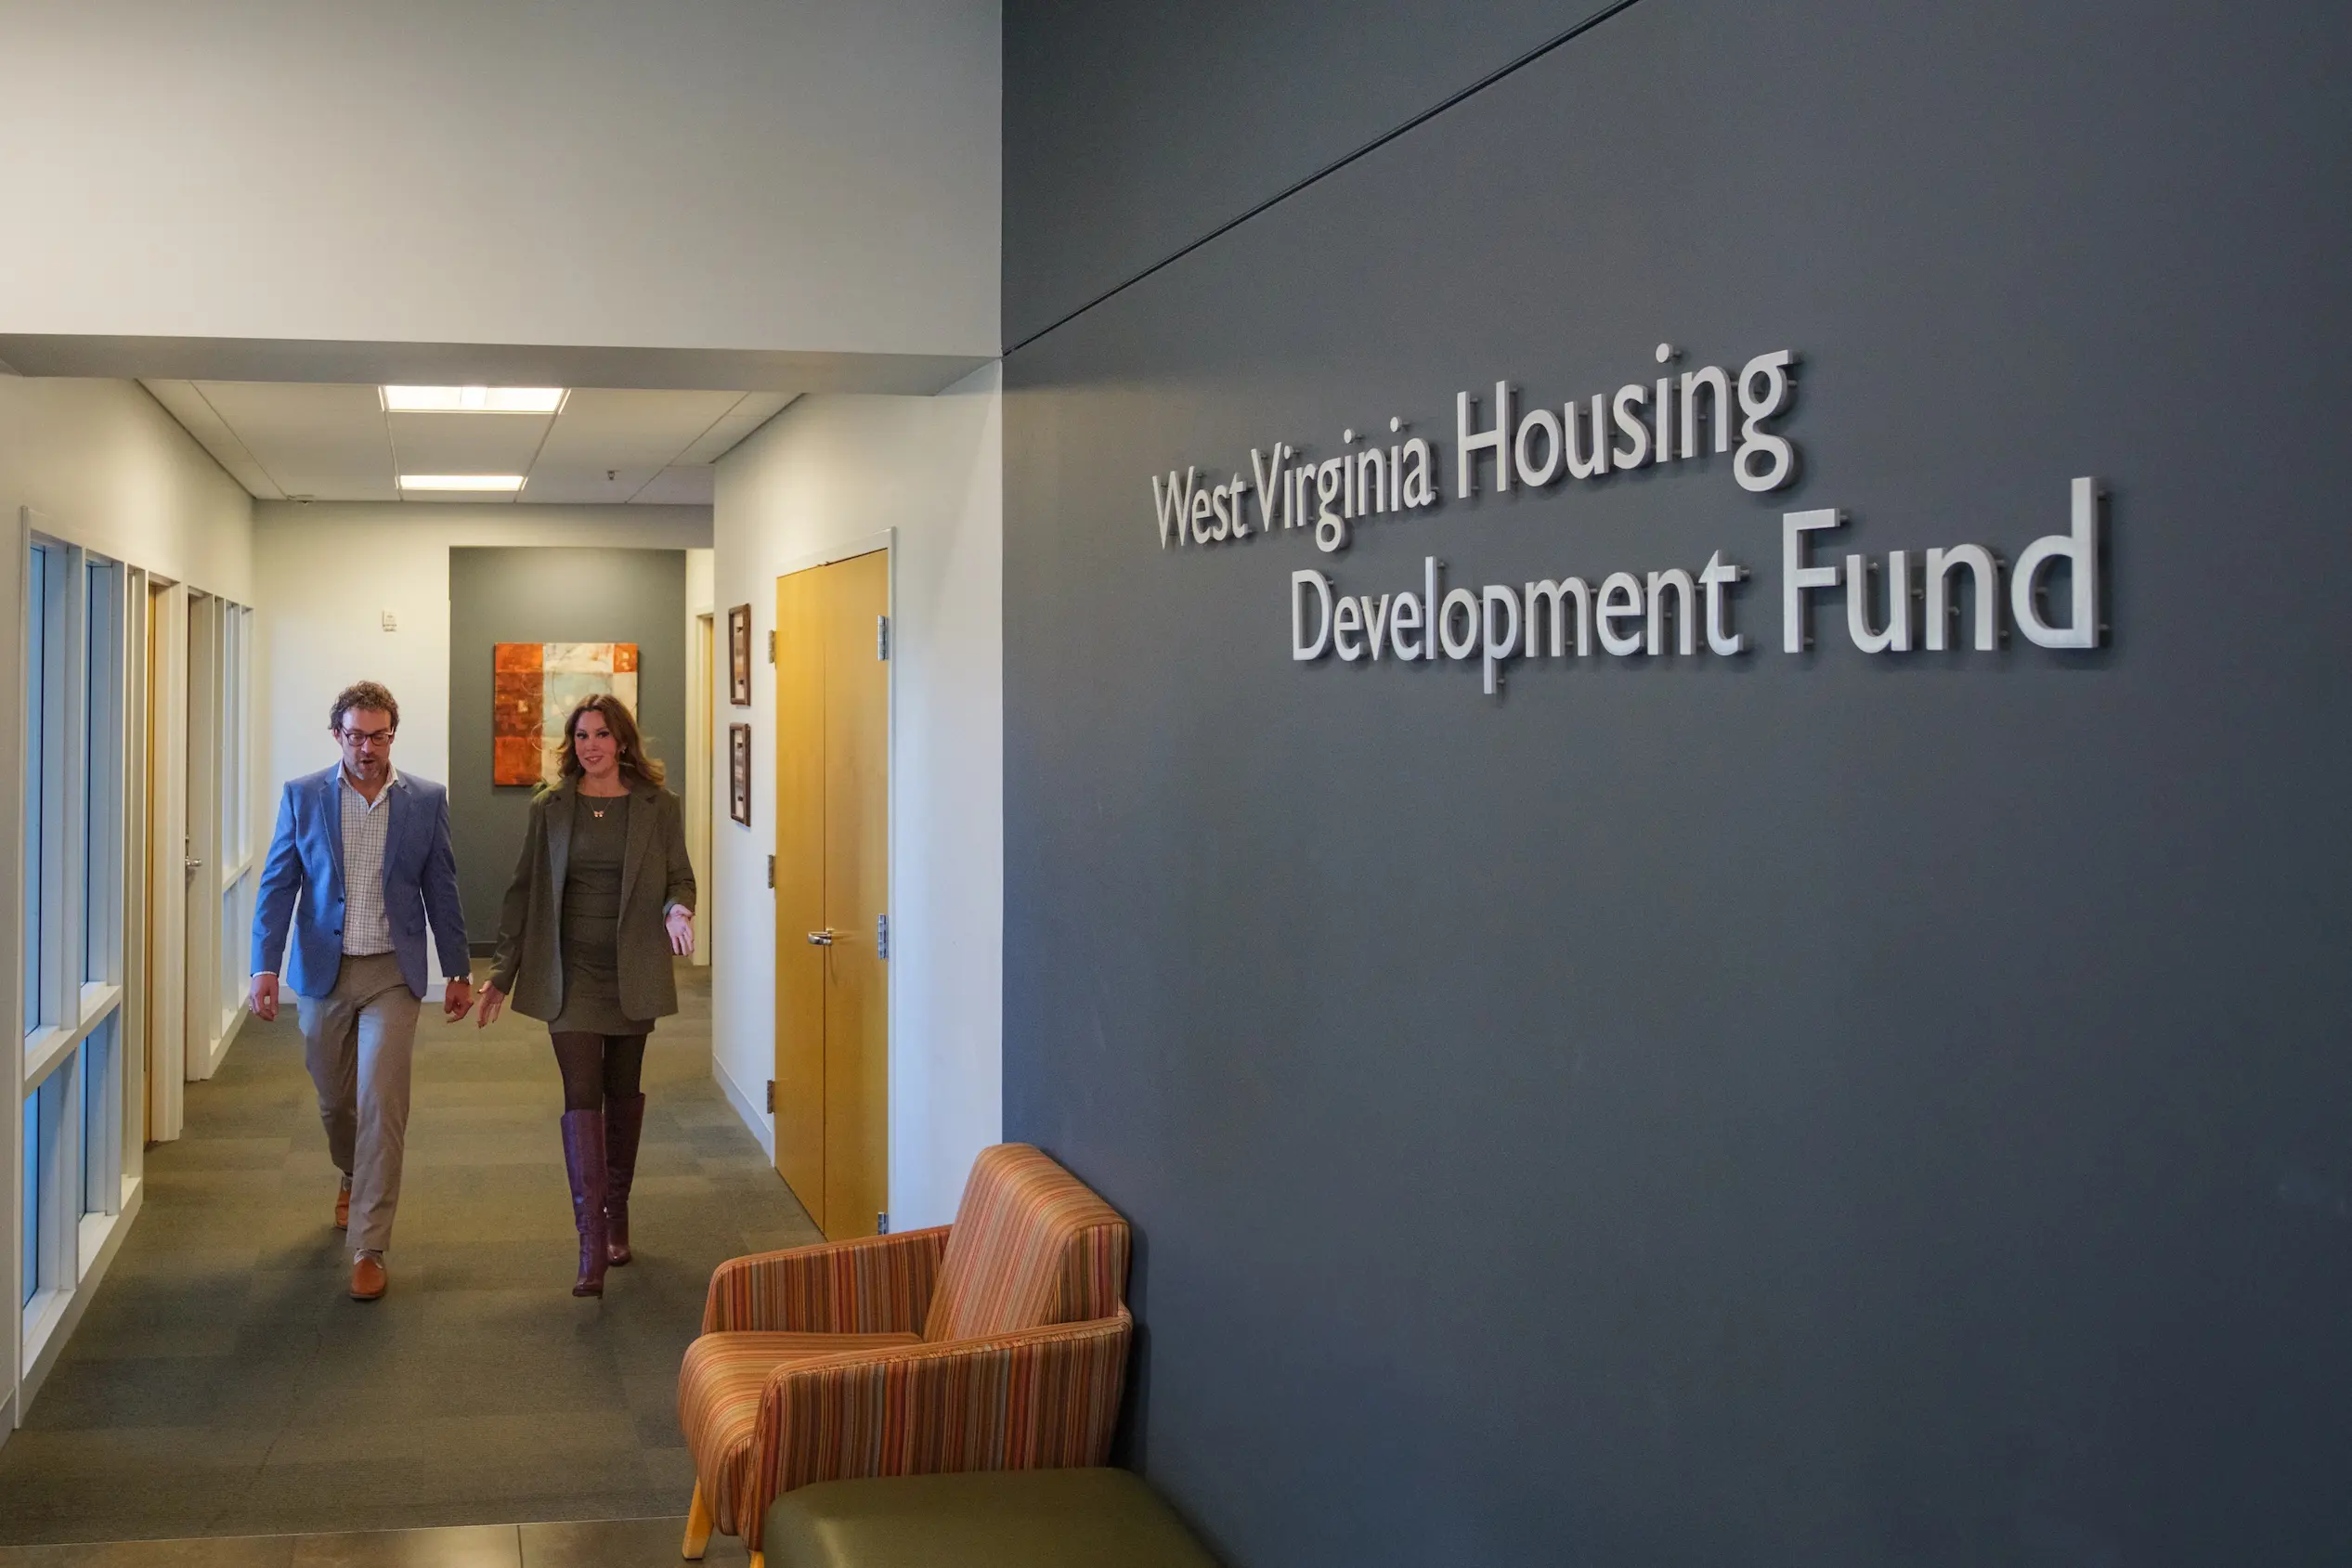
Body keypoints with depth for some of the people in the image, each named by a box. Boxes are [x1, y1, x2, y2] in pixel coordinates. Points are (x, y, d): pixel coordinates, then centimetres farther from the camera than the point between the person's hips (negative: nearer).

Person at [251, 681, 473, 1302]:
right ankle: (353, 1176, 48)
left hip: (392, 972, -2)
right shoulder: (302, 796, 0)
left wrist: (458, 972, 8)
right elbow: (277, 886, 0)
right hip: (323, 971, 2)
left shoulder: (426, 800, 0)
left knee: (381, 1103, -10)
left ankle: (368, 1247, -5)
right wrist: (265, 968, -9)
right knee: (334, 1098, 16)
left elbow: (441, 890, 6)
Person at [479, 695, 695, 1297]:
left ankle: (617, 1213, 30)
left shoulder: (658, 808, 1)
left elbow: (680, 878, 6)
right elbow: (523, 891, 6)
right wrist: (501, 973, 4)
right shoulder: (549, 809, 3)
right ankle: (593, 1242, -12)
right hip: (570, 974, 0)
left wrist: (678, 910, -18)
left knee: (623, 1093, 12)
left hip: (633, 972, 0)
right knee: (581, 1095, -8)